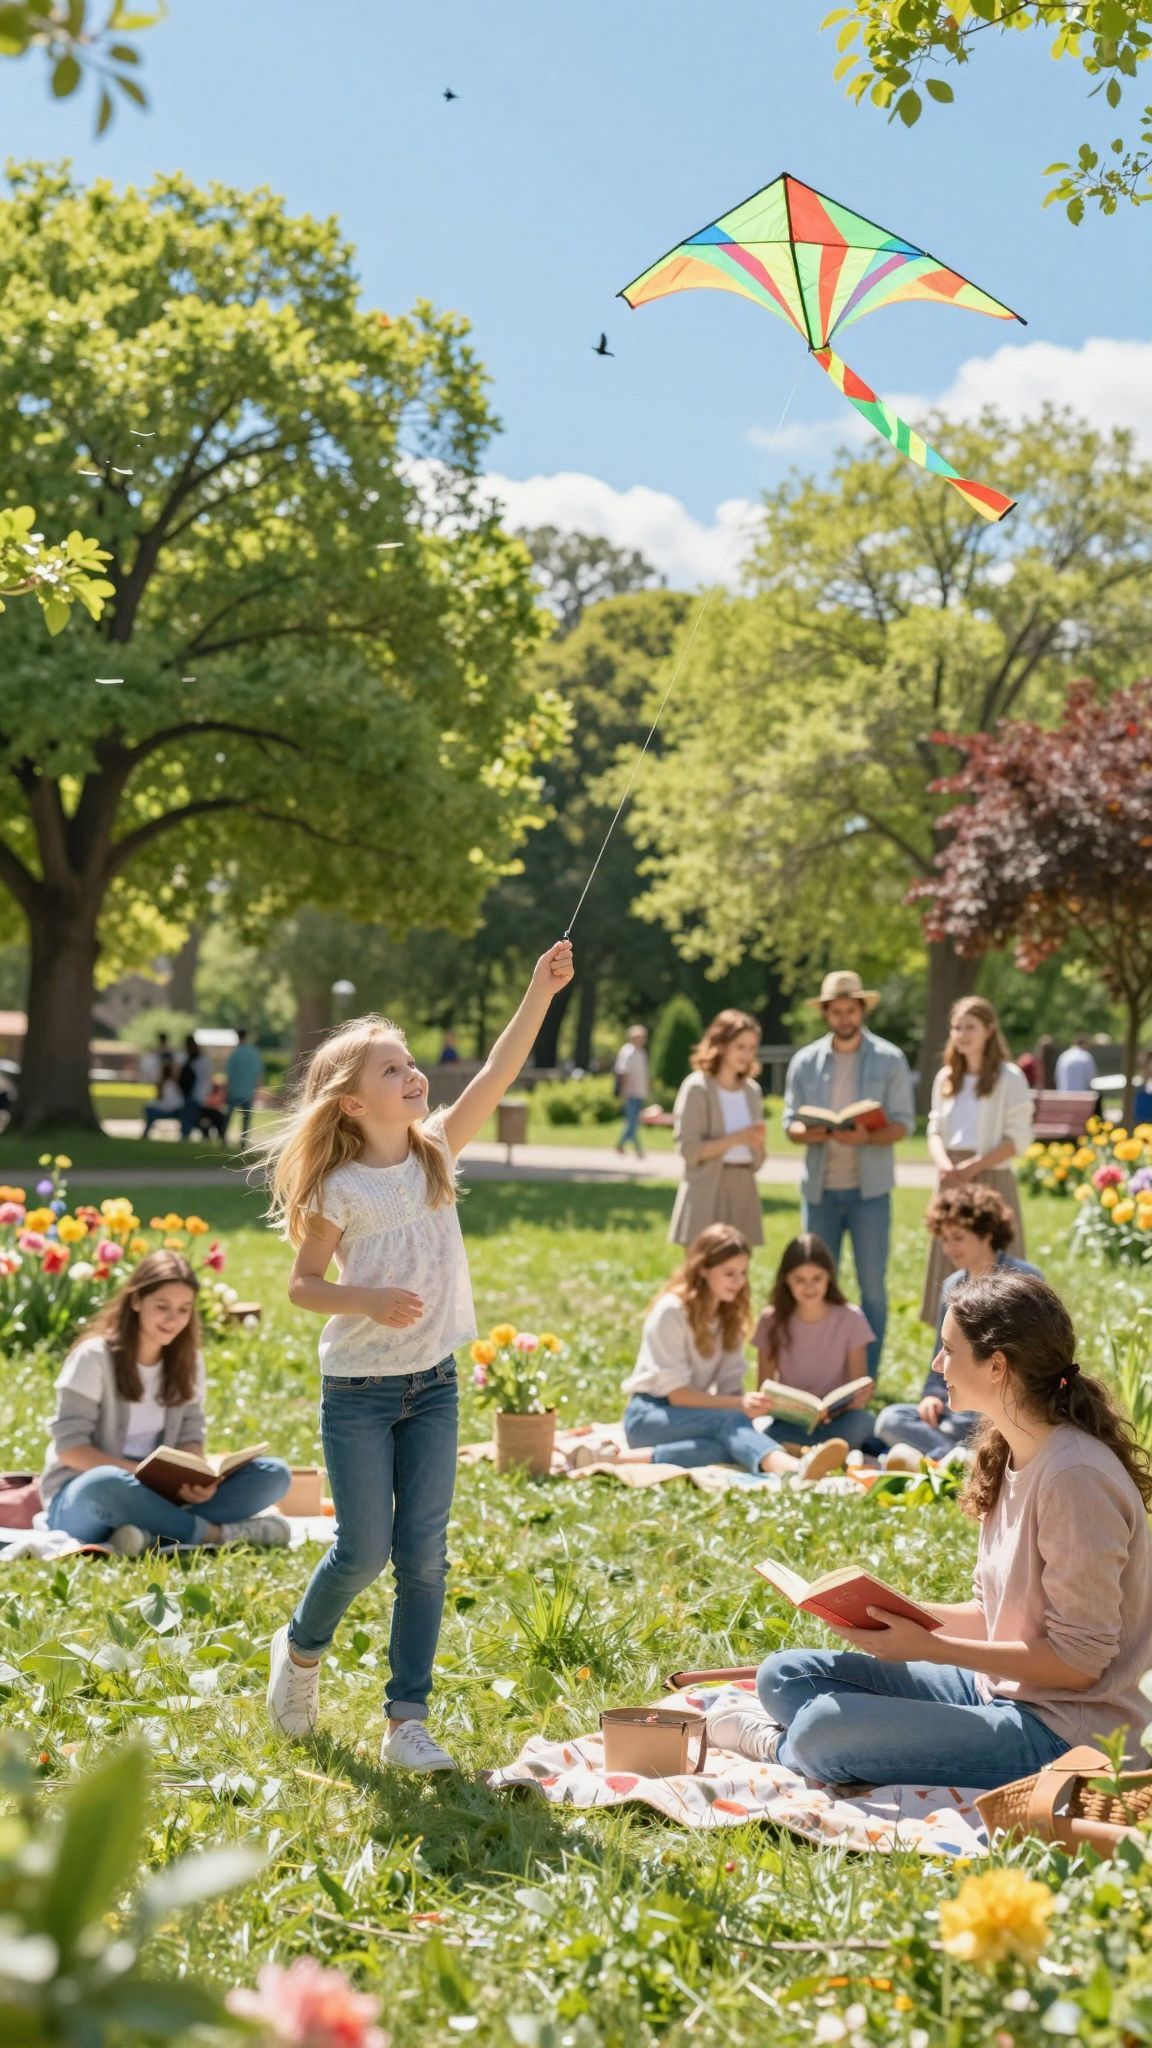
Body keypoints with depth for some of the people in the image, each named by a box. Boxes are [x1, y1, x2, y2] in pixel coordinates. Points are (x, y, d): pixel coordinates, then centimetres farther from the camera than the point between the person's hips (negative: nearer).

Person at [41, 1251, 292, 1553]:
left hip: (155, 1494, 5)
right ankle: (216, 1534, -26)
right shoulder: (95, 1356, -10)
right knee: (108, 1484, -44)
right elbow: (69, 1446, -14)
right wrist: (141, 1473, -25)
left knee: (274, 1474, -13)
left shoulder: (188, 1360, 6)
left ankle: (155, 1534, -31)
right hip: (82, 1498, -5)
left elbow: (190, 1436, 5)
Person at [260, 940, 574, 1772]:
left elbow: (498, 1074, -10)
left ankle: (408, 1719, 9)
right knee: (365, 1549, 0)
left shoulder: (435, 1151, 0)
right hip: (358, 1391, -4)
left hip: (432, 1385, 4)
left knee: (424, 1553, 2)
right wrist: (368, 1300, -23)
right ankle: (302, 1648, 31)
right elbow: (302, 1283, -5)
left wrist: (540, 993, -20)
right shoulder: (340, 1188, -11)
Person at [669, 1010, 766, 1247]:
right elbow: (689, 1149, -11)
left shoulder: (752, 1091, 12)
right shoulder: (698, 1088, -5)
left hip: (743, 1190, 6)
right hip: (708, 1192, -6)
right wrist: (736, 1138, -19)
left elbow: (757, 1160, 15)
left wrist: (757, 1143, -8)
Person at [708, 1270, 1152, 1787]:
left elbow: (1078, 1661, -21)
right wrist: (890, 1611, 1)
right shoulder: (1006, 1454, 8)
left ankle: (781, 1746, 9)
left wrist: (928, 1646, -20)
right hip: (997, 1688, 9)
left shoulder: (1075, 1477, -22)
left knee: (822, 1728, -20)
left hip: (1064, 1730, -9)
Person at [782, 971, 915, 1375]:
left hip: (869, 1189, -2)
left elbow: (903, 1123, -3)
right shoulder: (805, 1061, 7)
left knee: (873, 1285, -1)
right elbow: (790, 1124, 5)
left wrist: (867, 1137, -23)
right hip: (820, 1187, 2)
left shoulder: (889, 1059, 1)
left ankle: (867, 1376, 6)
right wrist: (814, 1132, -18)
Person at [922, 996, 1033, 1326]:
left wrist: (973, 1167, -19)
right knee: (951, 1269, 5)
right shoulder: (946, 1078, 14)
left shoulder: (1009, 1078, -4)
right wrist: (943, 1164, -10)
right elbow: (935, 1130, 12)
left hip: (991, 1180, -5)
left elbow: (1018, 1137, -9)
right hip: (952, 1184, 5)